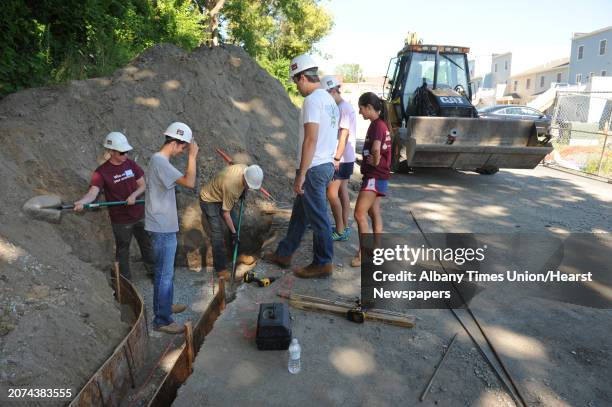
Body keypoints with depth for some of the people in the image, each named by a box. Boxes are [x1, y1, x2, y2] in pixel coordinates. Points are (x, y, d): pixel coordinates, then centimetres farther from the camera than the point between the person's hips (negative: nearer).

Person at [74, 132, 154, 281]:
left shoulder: (131, 164, -3)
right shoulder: (102, 172, -16)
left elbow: (142, 185, 2)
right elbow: (93, 192, -28)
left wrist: (134, 195, -18)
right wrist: (82, 202, -49)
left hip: (140, 215, 4)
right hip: (121, 220, -4)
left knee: (147, 244, 20)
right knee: (122, 250, 13)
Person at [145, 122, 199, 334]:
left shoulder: (160, 160, 11)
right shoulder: (160, 162, -21)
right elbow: (190, 183, -27)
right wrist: (192, 156, -21)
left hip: (165, 226, 10)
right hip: (162, 228, -10)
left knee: (165, 271, 22)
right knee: (165, 274, 0)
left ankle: (165, 306, 39)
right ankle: (162, 320, 12)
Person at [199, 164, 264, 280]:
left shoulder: (245, 169, -21)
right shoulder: (230, 185, -40)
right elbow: (226, 213, -28)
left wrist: (243, 191, -1)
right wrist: (233, 233, -21)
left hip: (223, 197, 8)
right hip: (209, 200, -8)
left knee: (234, 226, 13)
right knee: (218, 234, -11)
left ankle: (237, 255, 31)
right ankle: (220, 269, -2)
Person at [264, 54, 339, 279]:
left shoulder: (312, 100, -15)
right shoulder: (329, 99, 14)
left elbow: (311, 139, -22)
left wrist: (301, 174, -20)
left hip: (313, 168, -10)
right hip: (326, 165, 10)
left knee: (317, 217, 1)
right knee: (300, 211, 18)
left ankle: (323, 264, 15)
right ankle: (284, 253, 31)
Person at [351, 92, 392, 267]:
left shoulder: (377, 125, -16)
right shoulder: (380, 124, 14)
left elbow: (376, 149, -32)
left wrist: (375, 162, -15)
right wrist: (374, 161, -2)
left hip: (374, 176, -10)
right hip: (376, 175, 10)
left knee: (359, 213, -8)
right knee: (374, 213, 14)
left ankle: (363, 253, -2)